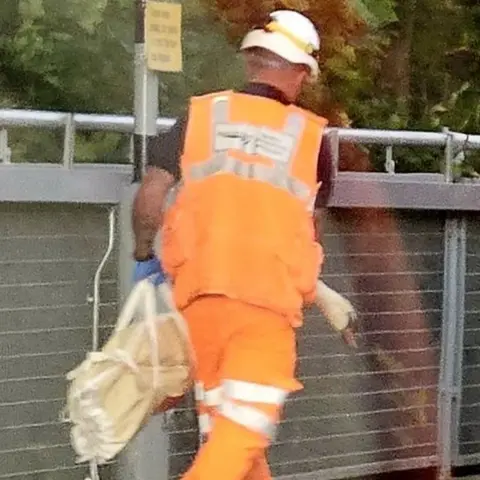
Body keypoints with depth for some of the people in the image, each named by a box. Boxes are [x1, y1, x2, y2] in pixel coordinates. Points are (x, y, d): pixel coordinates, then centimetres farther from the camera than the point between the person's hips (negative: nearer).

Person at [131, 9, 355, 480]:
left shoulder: (201, 115, 6)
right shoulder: (310, 135, 5)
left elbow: (150, 192, -1)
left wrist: (145, 255, 14)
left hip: (201, 287, 3)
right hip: (270, 294, -3)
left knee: (221, 414, 18)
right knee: (246, 423, -2)